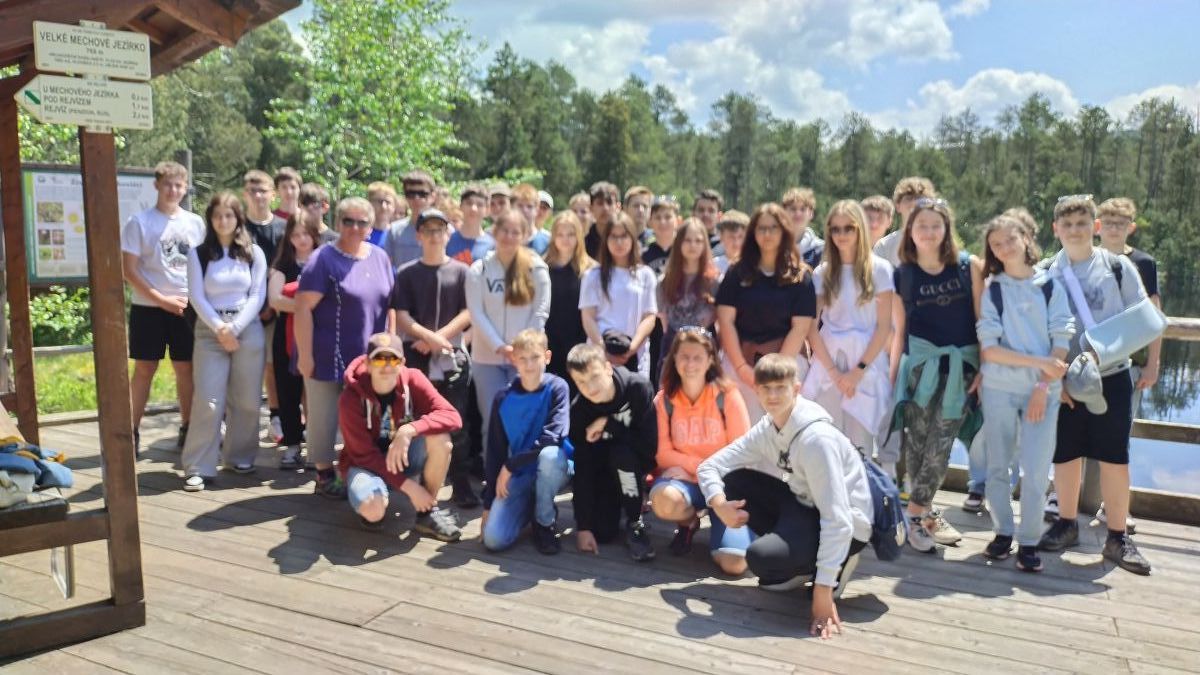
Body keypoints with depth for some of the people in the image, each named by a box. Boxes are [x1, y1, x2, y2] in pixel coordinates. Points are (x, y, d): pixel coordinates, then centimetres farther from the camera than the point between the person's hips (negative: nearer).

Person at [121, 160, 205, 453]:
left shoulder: (195, 222, 7)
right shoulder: (140, 222, -3)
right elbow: (129, 270, -6)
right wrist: (162, 299, -13)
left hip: (186, 308, 3)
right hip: (148, 308, -2)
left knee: (186, 368, 7)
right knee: (144, 369, 2)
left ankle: (187, 428, 17)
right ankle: (133, 432, 11)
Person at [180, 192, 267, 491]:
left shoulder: (254, 252, 7)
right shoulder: (198, 253, 6)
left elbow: (258, 295, 0)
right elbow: (196, 297, 0)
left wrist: (235, 328, -11)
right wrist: (220, 328, -12)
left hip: (248, 330, 1)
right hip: (210, 332, -1)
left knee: (246, 400, 4)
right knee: (208, 401, -7)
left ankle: (239, 456, 19)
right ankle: (198, 467, -3)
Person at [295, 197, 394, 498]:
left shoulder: (380, 257, 7)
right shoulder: (324, 259, -10)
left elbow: (388, 303, 13)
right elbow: (303, 307, -15)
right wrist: (305, 355, -18)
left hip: (369, 357, 5)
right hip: (329, 357, -5)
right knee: (325, 418, 5)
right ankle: (325, 476, 19)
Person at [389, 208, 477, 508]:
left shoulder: (460, 271, 6)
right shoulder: (407, 273, 7)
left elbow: (468, 313, 0)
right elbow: (400, 316, 0)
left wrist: (438, 339, -10)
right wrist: (429, 336, -13)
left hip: (453, 356, -1)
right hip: (416, 355, 1)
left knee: (457, 424, -1)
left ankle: (462, 486, 5)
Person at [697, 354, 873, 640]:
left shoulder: (816, 437, -28)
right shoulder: (765, 430, -4)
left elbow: (837, 518, -30)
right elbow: (709, 465, -1)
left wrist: (823, 589, -31)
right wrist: (719, 503, -23)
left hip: (847, 526, -8)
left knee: (760, 556, -29)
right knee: (734, 481, -5)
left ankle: (837, 561, -1)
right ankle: (795, 557, 4)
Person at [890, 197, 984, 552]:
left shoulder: (968, 266, 1)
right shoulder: (901, 274, 3)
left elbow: (982, 319, 2)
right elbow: (898, 330, 7)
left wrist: (985, 366, -3)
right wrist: (892, 376, 5)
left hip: (962, 364, 0)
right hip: (920, 362, 0)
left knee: (939, 446, -3)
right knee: (917, 443, 0)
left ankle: (918, 515, 9)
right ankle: (926, 513, 14)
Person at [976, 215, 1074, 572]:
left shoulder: (1051, 287, 4)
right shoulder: (992, 291, 3)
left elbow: (1061, 342, -2)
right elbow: (989, 349, -5)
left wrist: (1043, 385, -12)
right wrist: (1039, 362, -13)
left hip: (1043, 390, 0)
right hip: (999, 389, 1)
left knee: (1035, 470, -4)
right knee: (998, 466, 6)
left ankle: (1029, 541, 8)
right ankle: (1003, 532, 21)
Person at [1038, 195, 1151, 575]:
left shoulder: (1118, 267, 0)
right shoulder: (1046, 273, 1)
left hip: (1111, 378, -1)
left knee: (1115, 458, 3)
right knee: (1065, 456, 9)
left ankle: (1117, 537, 15)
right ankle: (1067, 525, 26)